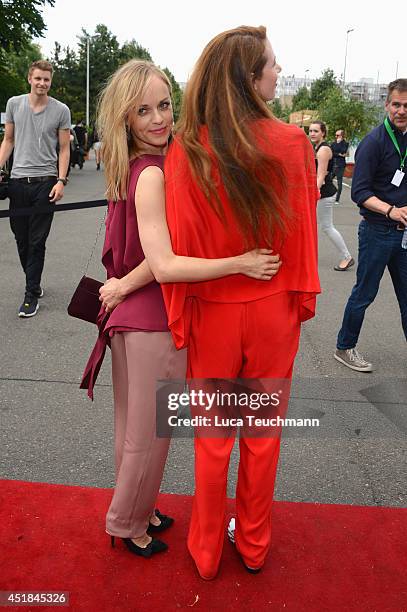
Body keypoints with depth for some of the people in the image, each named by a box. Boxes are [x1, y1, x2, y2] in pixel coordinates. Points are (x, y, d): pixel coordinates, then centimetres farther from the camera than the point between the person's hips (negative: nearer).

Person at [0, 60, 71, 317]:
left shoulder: (61, 110, 1)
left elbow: (64, 149, 3)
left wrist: (61, 181, -7)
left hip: (45, 182, -3)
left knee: (37, 242, -2)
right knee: (21, 238, 9)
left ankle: (31, 295, 5)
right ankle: (35, 283, 28)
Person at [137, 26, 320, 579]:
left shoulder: (186, 151, -15)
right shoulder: (293, 143, -13)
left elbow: (174, 254, -16)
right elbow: (302, 233, -6)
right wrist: (300, 298, 8)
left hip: (213, 315, 0)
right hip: (274, 312, 1)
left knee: (212, 438, 18)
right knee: (263, 434, 20)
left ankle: (206, 552, 40)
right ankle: (254, 546, 42)